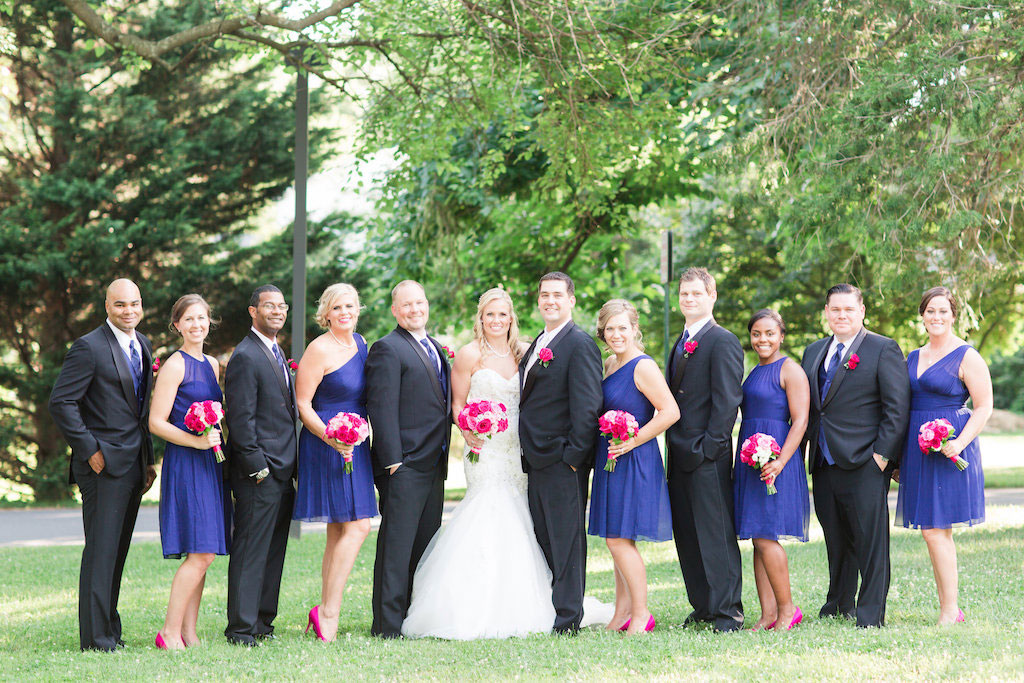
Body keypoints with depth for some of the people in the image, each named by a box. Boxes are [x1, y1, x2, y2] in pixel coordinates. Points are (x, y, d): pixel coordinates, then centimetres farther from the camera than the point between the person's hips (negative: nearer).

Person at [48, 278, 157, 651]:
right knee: (101, 551, -6)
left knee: (117, 552, 11)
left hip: (133, 465, 7)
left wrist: (148, 459, 16)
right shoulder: (89, 347, -10)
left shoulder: (142, 345, 14)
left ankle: (109, 631, 17)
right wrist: (90, 450, -15)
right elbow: (60, 402, -14)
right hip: (104, 465, -7)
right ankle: (96, 638, -3)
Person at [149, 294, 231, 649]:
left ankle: (189, 633, 8)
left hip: (210, 462, 8)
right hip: (185, 463, -8)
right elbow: (156, 423, -11)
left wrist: (218, 439, 11)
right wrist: (196, 441, -20)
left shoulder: (211, 365, 16)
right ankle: (170, 632, -8)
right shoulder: (175, 365, -8)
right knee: (201, 553, -13)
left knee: (202, 555, 5)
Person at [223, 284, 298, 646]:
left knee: (273, 551, 12)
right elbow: (241, 419, -16)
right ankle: (241, 628, -2)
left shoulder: (276, 353, 18)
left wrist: (289, 464, 16)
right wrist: (257, 466, -18)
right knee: (250, 552, -6)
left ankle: (263, 622, 19)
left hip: (282, 471, 9)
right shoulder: (245, 357, -12)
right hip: (259, 472, -9)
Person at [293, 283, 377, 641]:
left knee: (338, 532, 8)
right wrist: (331, 438, -23)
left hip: (353, 445, 8)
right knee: (357, 526, -14)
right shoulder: (320, 349, -12)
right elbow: (302, 403, -12)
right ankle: (328, 611, -11)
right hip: (328, 446, -8)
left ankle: (325, 613, 12)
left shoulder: (359, 343, 12)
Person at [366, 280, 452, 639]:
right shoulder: (387, 349, -8)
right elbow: (382, 408, -14)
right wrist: (392, 460, -19)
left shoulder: (436, 348, 18)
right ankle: (387, 624, -5)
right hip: (404, 465, -8)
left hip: (434, 465, 8)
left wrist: (443, 457, 16)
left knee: (425, 546, 11)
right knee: (397, 546, -7)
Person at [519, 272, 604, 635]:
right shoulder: (539, 343, 18)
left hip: (562, 460, -9)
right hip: (537, 461, 9)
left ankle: (567, 619, -1)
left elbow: (587, 406, -15)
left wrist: (573, 454, -18)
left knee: (566, 541, -4)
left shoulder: (580, 345, -10)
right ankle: (545, 614, 18)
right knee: (543, 541, 12)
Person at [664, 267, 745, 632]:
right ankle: (703, 607, 18)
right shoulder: (682, 343, 19)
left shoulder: (723, 342, -8)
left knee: (716, 534, -6)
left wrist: (708, 447, -16)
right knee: (686, 535, 10)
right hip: (680, 454, 9)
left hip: (708, 455, -9)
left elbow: (727, 401, -13)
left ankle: (727, 612, -3)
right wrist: (672, 444, 12)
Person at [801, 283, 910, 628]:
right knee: (836, 540, 12)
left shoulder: (884, 350, -2)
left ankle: (871, 614, 1)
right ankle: (840, 605, 23)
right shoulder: (813, 352, 17)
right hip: (824, 464, 6)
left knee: (871, 540, -3)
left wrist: (882, 454, -13)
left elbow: (898, 408, -7)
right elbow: (806, 407, 21)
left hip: (865, 464, -6)